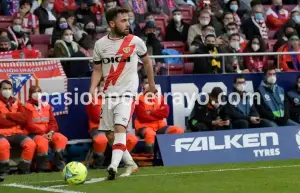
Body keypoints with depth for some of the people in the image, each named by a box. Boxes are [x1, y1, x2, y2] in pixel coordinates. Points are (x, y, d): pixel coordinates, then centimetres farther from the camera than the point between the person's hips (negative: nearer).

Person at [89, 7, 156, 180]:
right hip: (109, 94, 4)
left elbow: (147, 61, 13)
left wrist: (152, 84, 18)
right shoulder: (100, 44, 2)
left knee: (120, 128, -22)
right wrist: (92, 88, -5)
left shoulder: (135, 41, -4)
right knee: (110, 134, 9)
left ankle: (114, 166, -30)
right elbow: (98, 70, 10)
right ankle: (131, 164, 25)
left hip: (127, 93, -4)